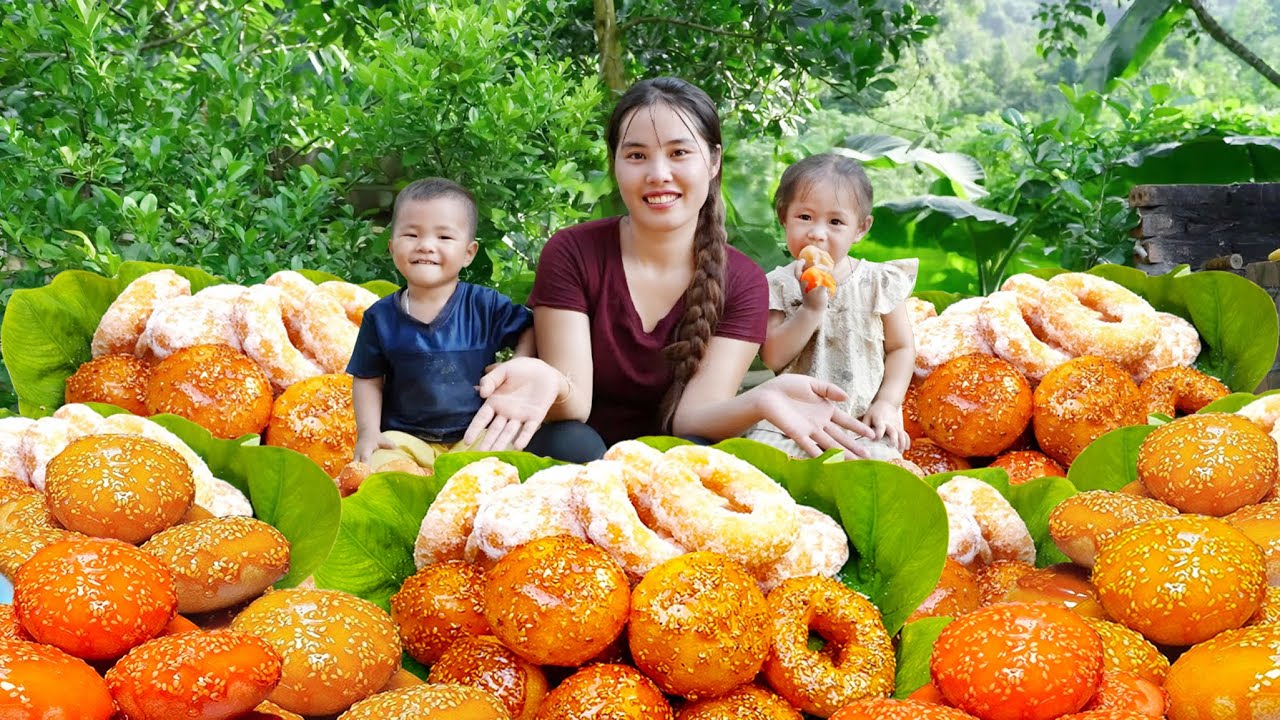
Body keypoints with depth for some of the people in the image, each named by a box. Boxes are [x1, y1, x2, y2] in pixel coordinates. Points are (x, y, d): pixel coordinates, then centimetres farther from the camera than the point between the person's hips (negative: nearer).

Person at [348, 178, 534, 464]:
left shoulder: (487, 306, -4)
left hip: (476, 436, -1)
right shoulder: (381, 317, 0)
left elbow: (529, 330, 8)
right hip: (405, 437, 1)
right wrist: (368, 432, -3)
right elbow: (367, 379, 8)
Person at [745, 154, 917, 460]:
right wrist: (812, 307, -18)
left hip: (864, 420, 0)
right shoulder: (780, 285, 0)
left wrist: (887, 403, -6)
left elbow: (901, 348, 7)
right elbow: (773, 358, -9)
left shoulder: (879, 282, 0)